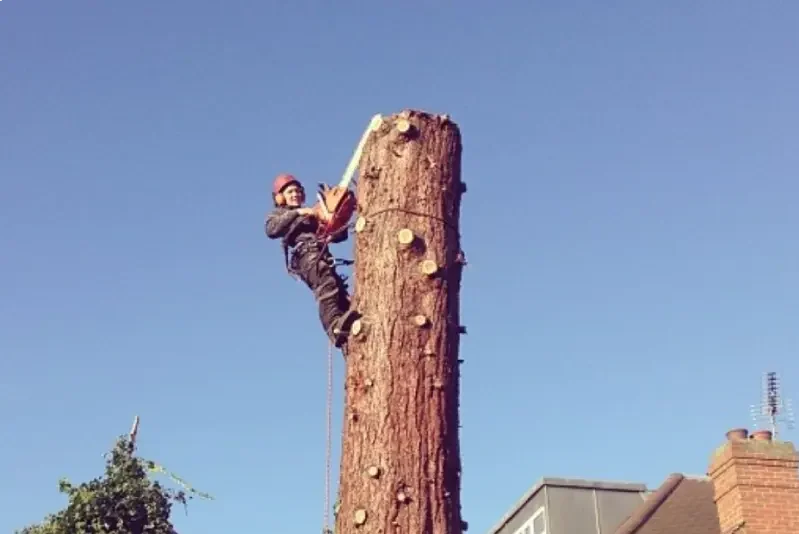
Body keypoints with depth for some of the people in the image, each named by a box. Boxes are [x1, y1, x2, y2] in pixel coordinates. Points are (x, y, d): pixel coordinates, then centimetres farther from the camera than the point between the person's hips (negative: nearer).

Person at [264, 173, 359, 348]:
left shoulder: (312, 215, 38)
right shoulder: (278, 213, 24)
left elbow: (339, 235, 32)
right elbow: (271, 230, -3)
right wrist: (297, 212, -7)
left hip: (322, 255, 7)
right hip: (306, 255, -7)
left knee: (340, 292, -11)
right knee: (327, 286, -34)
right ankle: (335, 327, -55)